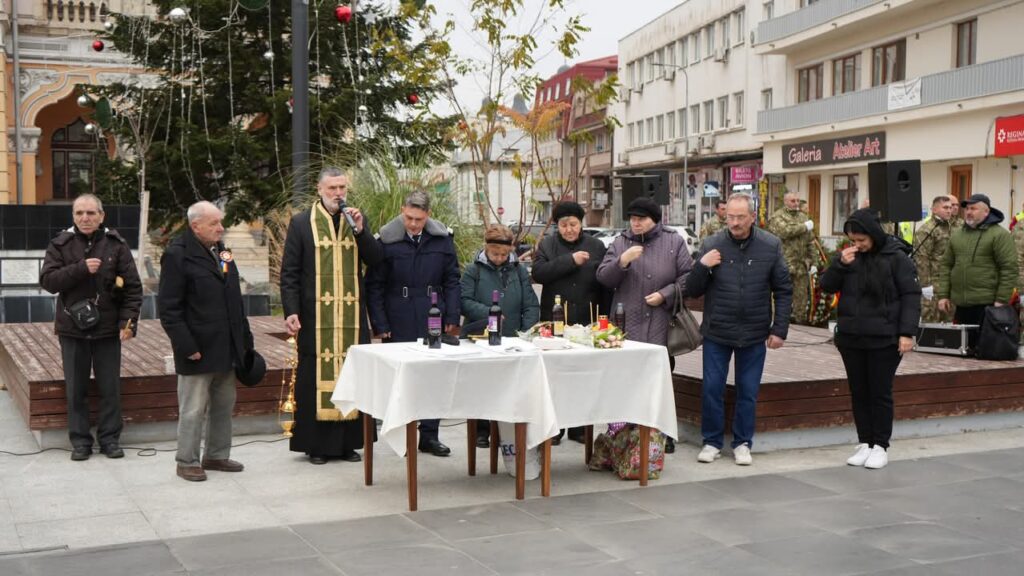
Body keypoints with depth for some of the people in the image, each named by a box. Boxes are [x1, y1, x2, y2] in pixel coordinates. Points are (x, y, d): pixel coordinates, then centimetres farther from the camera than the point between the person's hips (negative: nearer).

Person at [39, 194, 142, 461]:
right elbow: (47, 280, -8)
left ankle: (110, 438, 17)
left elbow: (132, 287, -3)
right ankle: (80, 440, 17)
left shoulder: (116, 245, -1)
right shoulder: (60, 245, 2)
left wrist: (128, 321, -12)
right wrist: (80, 268, -20)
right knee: (75, 389, 7)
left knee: (110, 388, 5)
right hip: (72, 329, 1)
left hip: (107, 329, -1)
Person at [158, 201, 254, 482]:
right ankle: (187, 461, 12)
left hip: (226, 348, 8)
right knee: (193, 410, 0)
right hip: (199, 350, -8)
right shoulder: (178, 255, -12)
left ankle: (217, 455, 27)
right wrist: (186, 345, -19)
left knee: (223, 406, 15)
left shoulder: (220, 250, 12)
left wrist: (245, 338, 15)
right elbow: (168, 308, -15)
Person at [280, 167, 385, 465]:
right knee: (316, 378, 0)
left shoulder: (356, 219, 12)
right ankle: (315, 444, 9)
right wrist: (291, 312, -11)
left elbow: (376, 259, 3)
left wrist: (360, 230, -11)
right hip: (315, 316, -3)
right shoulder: (301, 223, 1)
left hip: (352, 317, 3)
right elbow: (289, 272, -2)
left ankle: (348, 442, 14)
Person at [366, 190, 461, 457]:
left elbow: (452, 280, 7)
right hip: (398, 324, -2)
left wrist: (452, 318, 1)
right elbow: (374, 286, -2)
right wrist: (380, 325, -6)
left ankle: (429, 435, 17)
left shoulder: (442, 239, 2)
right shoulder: (386, 240, -5)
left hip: (433, 321, 3)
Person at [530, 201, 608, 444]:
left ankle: (579, 428, 13)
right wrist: (570, 260, -16)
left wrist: (605, 318, 0)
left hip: (587, 323, 1)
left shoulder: (596, 247, 8)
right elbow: (538, 273, -10)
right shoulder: (547, 246, 7)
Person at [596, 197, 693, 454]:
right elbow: (603, 278, 5)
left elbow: (687, 276, 5)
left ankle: (663, 434, 12)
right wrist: (622, 261, -11)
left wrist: (665, 294, -8)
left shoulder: (674, 242, 7)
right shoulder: (620, 244, 12)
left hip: (660, 327, -1)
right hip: (626, 325, 1)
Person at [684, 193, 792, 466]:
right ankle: (712, 442, 20)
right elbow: (693, 291, 0)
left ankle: (742, 443, 23)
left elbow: (783, 290, 2)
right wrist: (702, 266, -19)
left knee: (748, 392, 9)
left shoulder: (771, 246, -4)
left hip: (754, 334, 0)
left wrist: (779, 330, -3)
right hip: (717, 332, 0)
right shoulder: (712, 245, -5)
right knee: (712, 389, 4)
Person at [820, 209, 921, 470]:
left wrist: (907, 332, -16)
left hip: (884, 339, -5)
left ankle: (881, 446, 13)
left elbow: (911, 296, -9)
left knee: (880, 393, 3)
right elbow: (826, 285, 5)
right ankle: (864, 444, 20)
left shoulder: (896, 257, -8)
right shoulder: (848, 256, 6)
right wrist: (840, 264, -13)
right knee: (859, 392, 10)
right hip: (850, 338, 5)